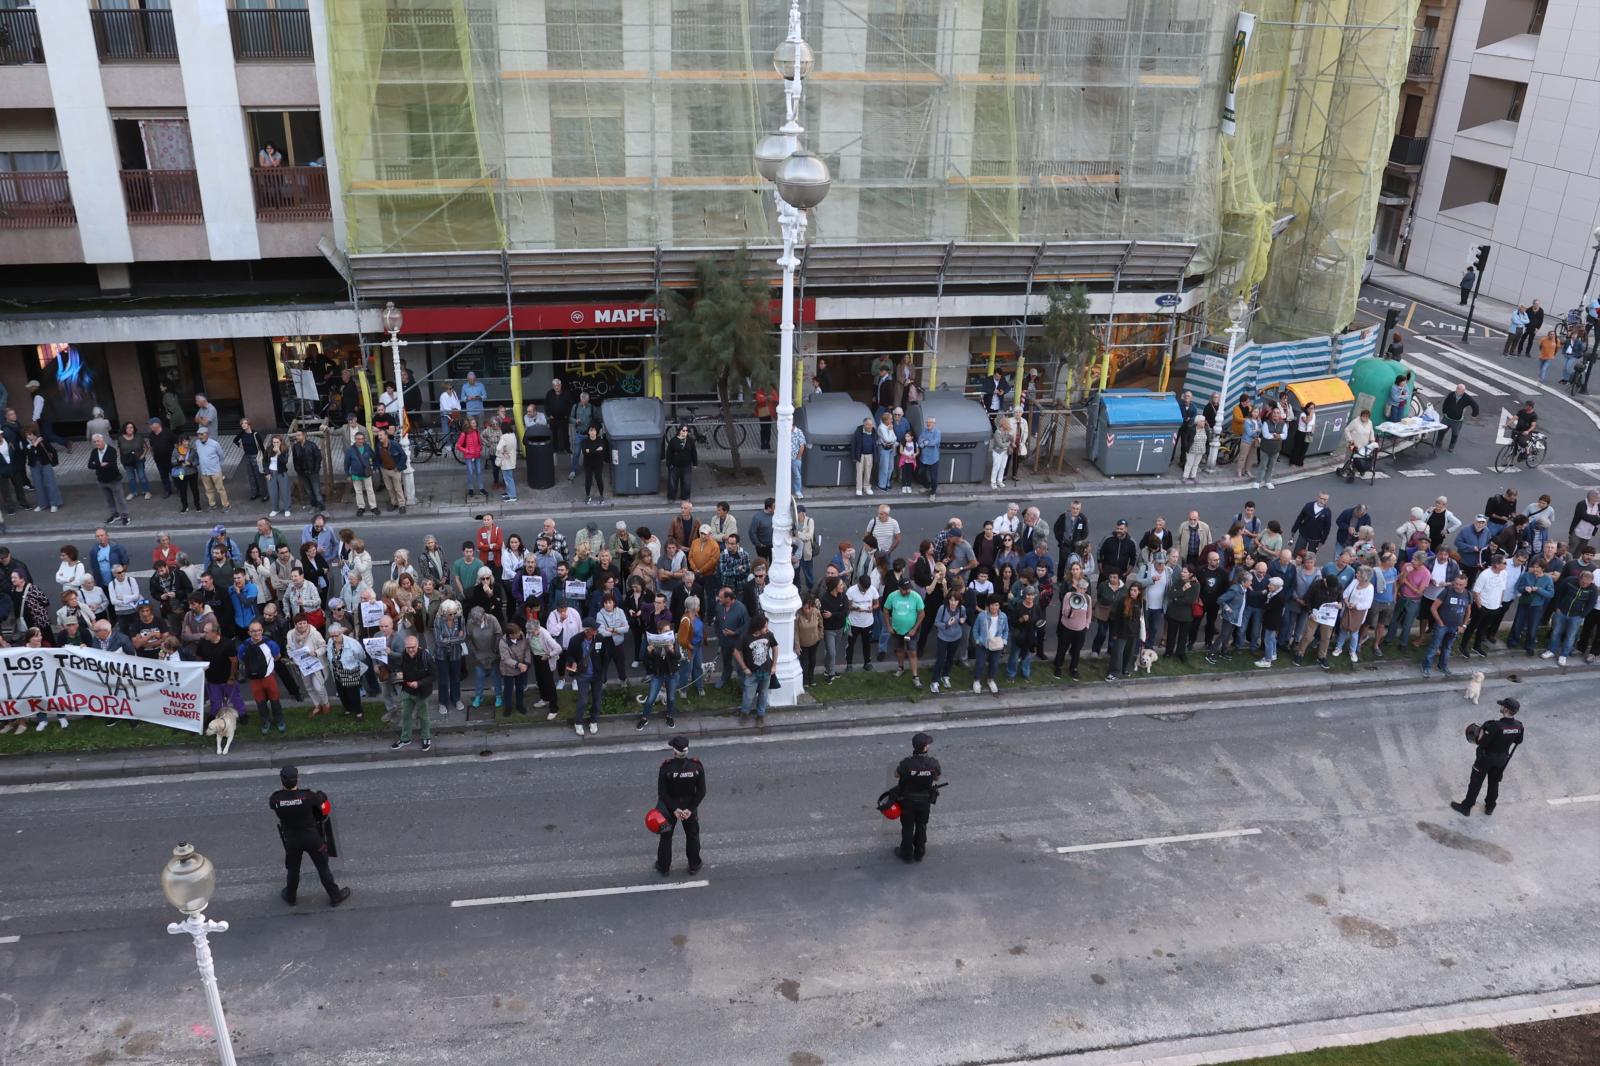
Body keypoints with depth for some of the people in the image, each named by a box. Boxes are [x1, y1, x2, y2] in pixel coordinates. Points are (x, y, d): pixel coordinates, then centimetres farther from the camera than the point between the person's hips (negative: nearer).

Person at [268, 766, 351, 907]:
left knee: (293, 869, 26)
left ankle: (290, 897, 47)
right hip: (312, 837, -2)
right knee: (323, 868, 15)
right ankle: (335, 896, 30)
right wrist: (321, 794, 15)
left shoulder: (276, 799, -23)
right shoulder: (307, 796, -29)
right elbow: (322, 798, -8)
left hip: (291, 839, 2)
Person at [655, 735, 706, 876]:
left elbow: (662, 793, -22)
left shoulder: (666, 767, -27)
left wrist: (674, 809, -15)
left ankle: (664, 867, 38)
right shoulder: (697, 766, -21)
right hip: (690, 805, 1)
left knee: (666, 836, 22)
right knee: (692, 836, 24)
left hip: (669, 807, -1)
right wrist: (690, 809, -12)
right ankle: (694, 866, 40)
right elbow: (701, 792, -16)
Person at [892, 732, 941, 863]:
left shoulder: (906, 763, -30)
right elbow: (937, 778, -4)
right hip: (925, 801, 2)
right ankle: (919, 853, 37)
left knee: (907, 827, 18)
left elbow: (896, 775, -10)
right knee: (921, 826, 22)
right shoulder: (933, 763, -24)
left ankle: (906, 854, 33)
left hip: (908, 800, -2)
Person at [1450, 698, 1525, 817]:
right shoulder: (1518, 726, -17)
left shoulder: (1495, 726, -36)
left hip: (1486, 757, -5)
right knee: (1494, 782, 25)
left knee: (1476, 782, 12)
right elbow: (1518, 741, 3)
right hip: (1502, 758, 5)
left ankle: (1466, 807, 26)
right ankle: (1490, 807, 41)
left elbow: (1481, 743, -28)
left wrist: (1480, 734, -10)